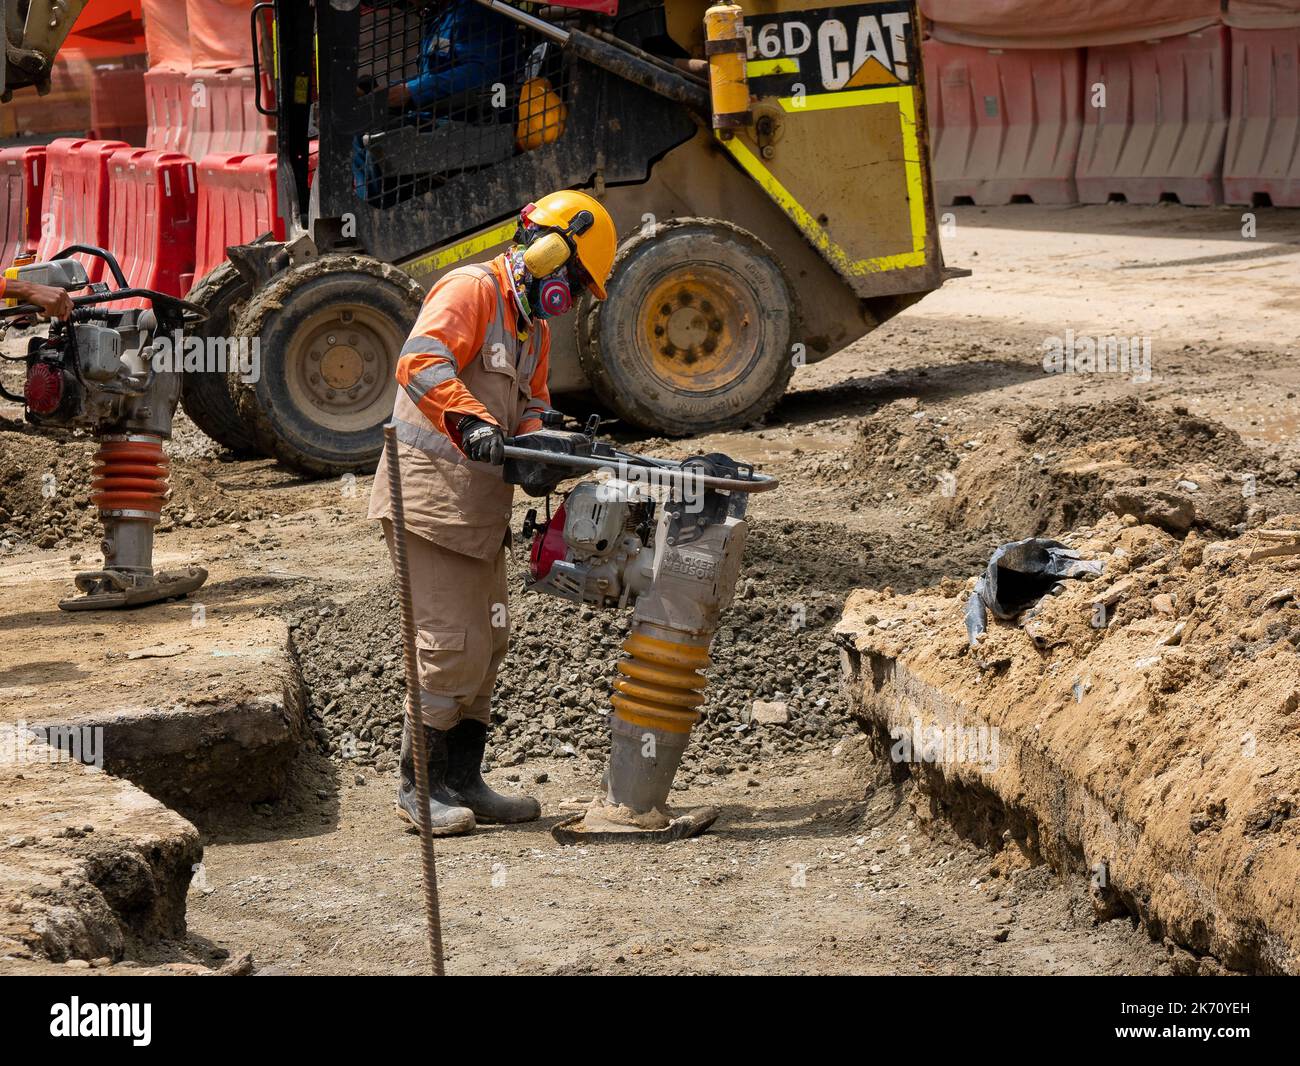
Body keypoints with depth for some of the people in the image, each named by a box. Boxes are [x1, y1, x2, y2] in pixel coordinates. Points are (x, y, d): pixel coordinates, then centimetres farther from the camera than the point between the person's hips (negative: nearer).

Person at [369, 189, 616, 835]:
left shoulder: (535, 327, 18)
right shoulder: (471, 290, -13)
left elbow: (531, 405, 17)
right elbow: (420, 362, -27)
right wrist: (473, 421, -39)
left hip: (482, 507, 10)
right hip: (429, 494, -10)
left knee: (488, 643, 11)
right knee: (453, 646, -10)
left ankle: (462, 782, 18)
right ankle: (417, 788, 0)